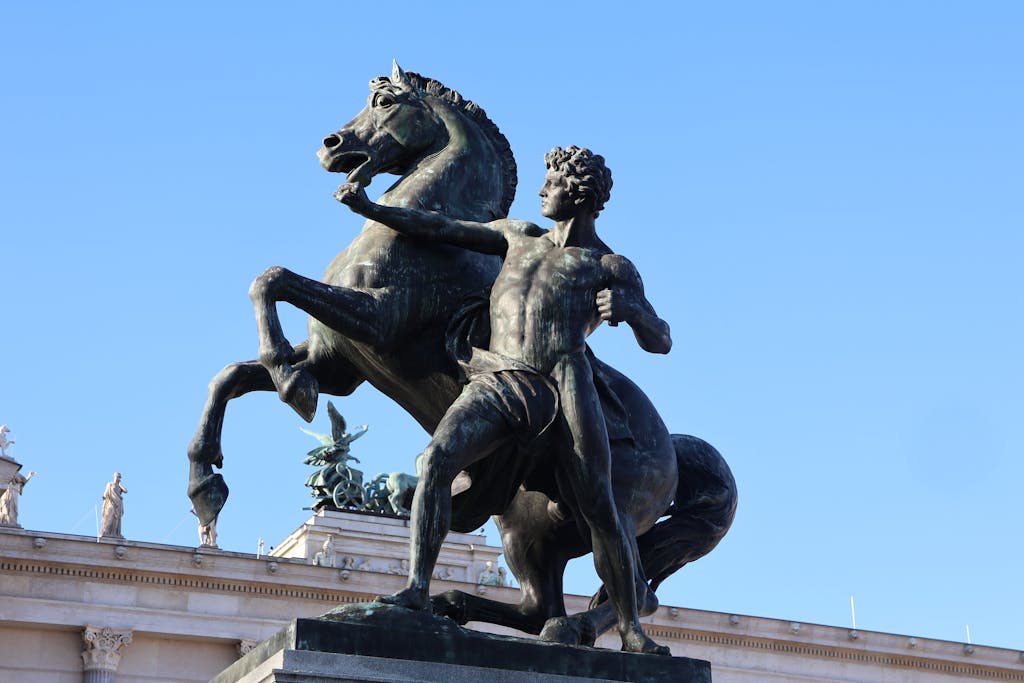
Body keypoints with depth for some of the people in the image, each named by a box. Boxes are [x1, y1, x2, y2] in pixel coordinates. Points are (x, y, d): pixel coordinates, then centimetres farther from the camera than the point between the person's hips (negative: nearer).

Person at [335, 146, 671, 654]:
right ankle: (416, 589, -29)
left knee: (599, 509, -8)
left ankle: (631, 629, 6)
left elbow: (660, 342, 9)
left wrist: (628, 306, -12)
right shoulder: (519, 237, 28)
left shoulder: (611, 268, 17)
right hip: (496, 385, 2)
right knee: (438, 458, -25)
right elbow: (444, 229, 29)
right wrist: (371, 209, 22)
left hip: (564, 382, -2)